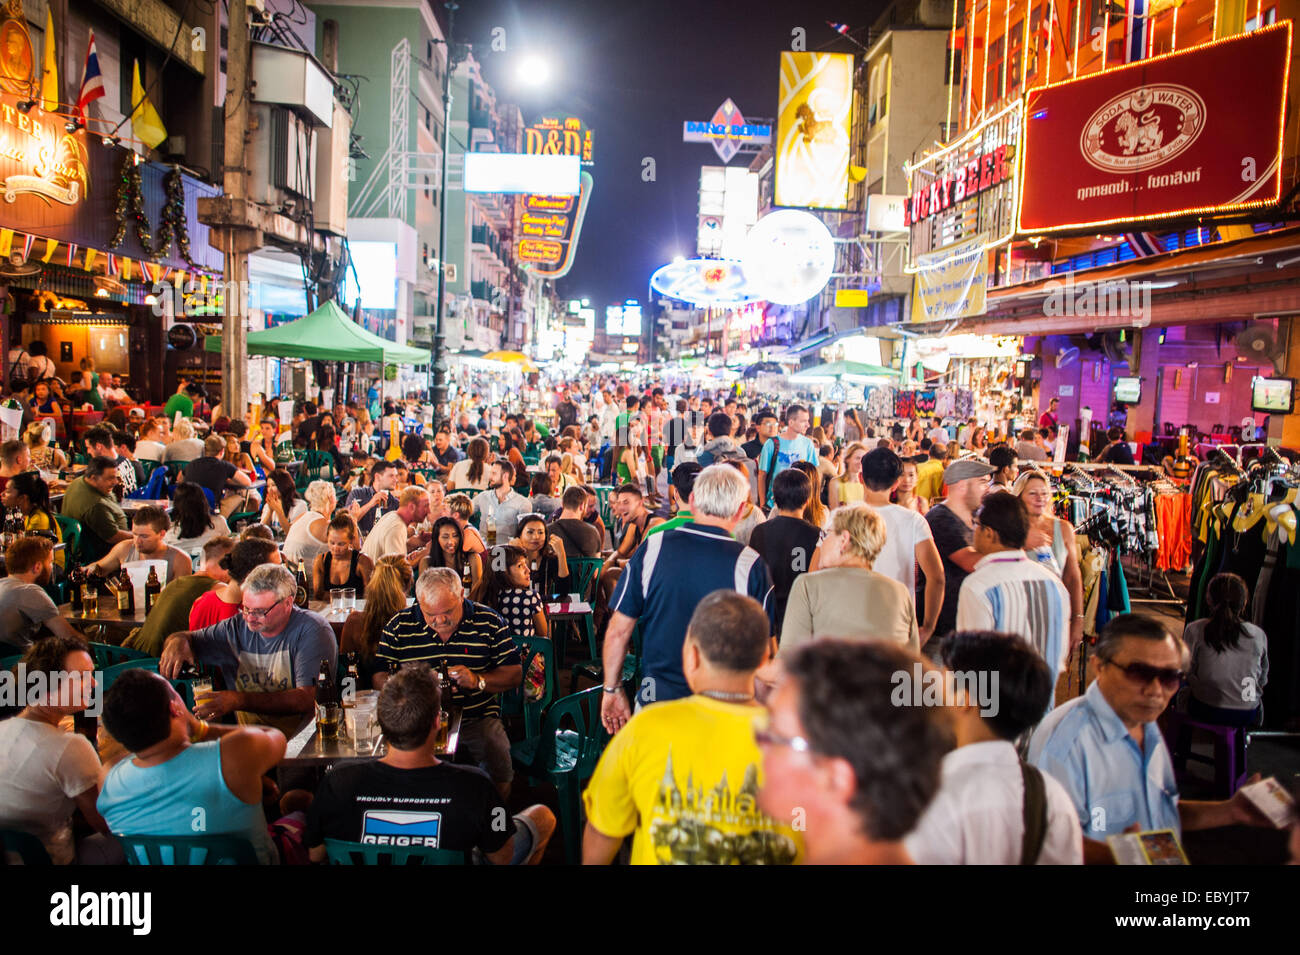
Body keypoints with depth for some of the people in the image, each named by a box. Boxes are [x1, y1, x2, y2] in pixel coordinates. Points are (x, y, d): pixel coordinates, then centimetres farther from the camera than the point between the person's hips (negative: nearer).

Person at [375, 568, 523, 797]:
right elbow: (380, 677, 0)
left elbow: (515, 674, 2)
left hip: (479, 720, 0)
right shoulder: (399, 625, 2)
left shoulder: (489, 622, 0)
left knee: (500, 780, -21)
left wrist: (478, 681, -15)